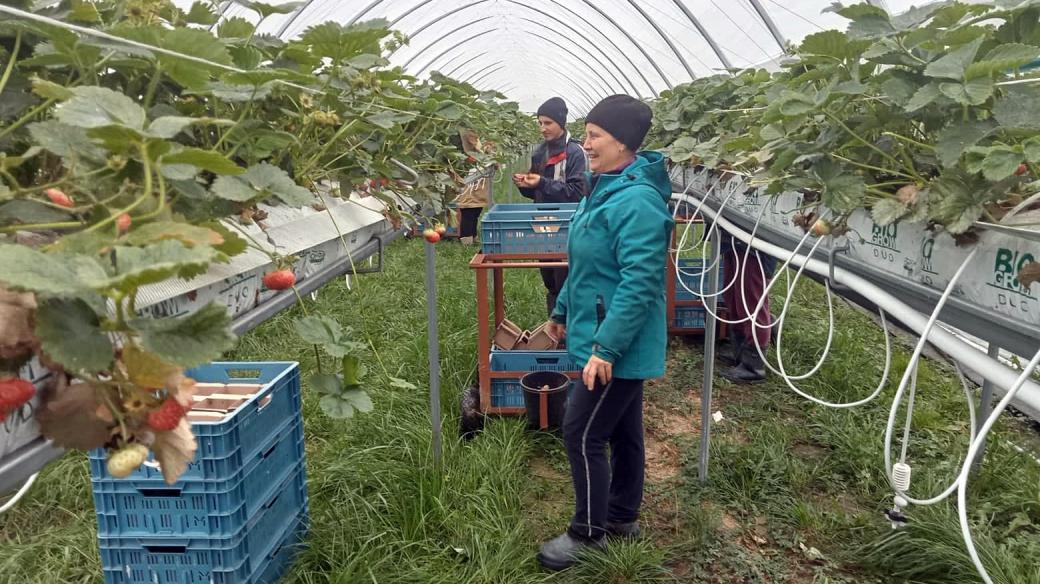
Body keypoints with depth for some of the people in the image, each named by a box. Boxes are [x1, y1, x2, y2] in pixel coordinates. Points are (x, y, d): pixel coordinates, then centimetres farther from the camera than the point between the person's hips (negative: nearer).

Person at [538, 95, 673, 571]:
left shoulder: (637, 202, -23)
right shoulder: (605, 189, 10)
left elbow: (640, 283, -28)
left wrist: (606, 348, -28)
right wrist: (563, 312, 24)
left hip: (617, 346, -10)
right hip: (605, 338, 10)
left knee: (582, 435, 0)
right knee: (622, 432, 20)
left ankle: (588, 532, 18)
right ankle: (622, 518, 35)